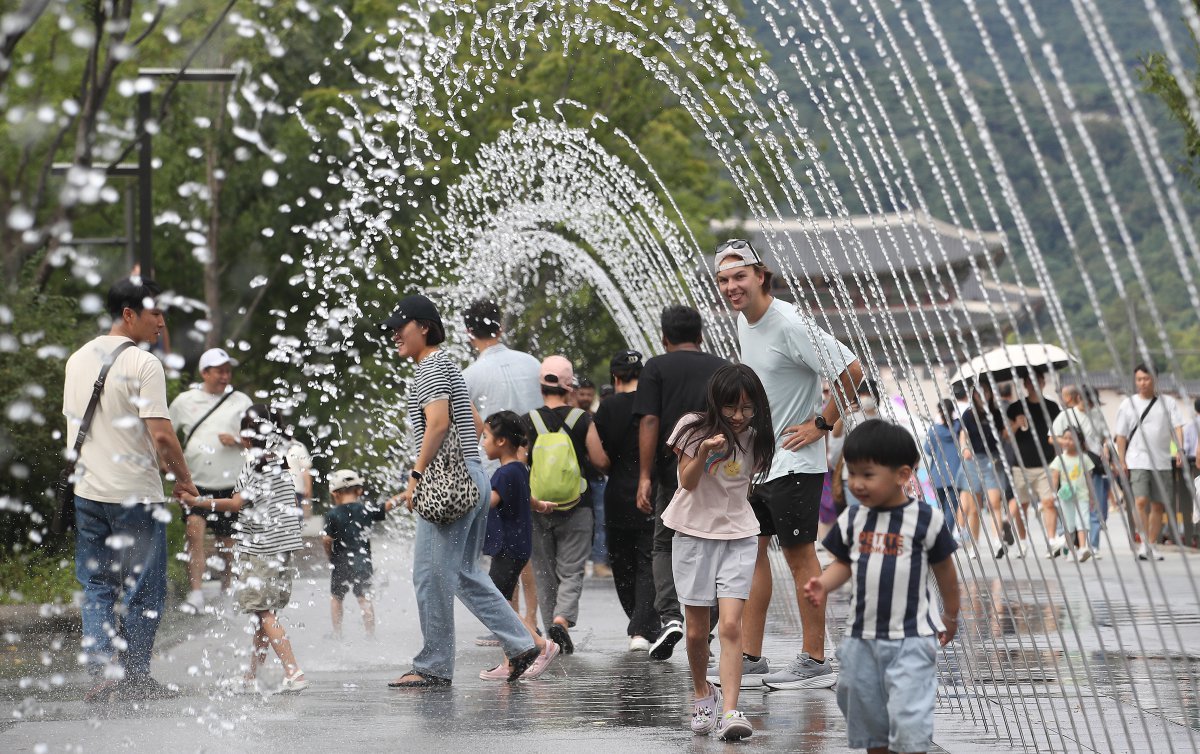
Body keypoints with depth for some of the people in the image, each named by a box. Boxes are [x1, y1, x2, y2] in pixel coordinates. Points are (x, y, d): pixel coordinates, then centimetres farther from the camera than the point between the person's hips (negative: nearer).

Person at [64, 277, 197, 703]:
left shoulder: (78, 359, 10)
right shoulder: (143, 364, -14)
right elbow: (161, 435, -19)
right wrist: (183, 478, -3)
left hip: (87, 491, 7)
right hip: (135, 494, -6)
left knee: (96, 586, 11)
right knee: (143, 590, 4)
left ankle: (102, 674, 1)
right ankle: (135, 680, 8)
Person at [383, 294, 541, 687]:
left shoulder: (430, 367, -8)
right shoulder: (448, 366, 22)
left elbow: (438, 422, -20)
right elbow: (475, 423, 27)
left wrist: (416, 475, -19)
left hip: (448, 484, -11)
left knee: (431, 575, -6)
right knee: (464, 574, 15)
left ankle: (433, 668, -3)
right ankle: (520, 644, 12)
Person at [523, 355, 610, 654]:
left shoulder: (527, 422, -3)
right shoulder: (582, 420, -6)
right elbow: (601, 461, -3)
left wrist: (532, 501, 1)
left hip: (538, 509, 1)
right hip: (576, 508, -1)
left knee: (545, 573, 13)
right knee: (571, 571, 4)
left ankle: (551, 624, 13)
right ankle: (562, 618, -18)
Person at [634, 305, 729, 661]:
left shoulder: (656, 368, 2)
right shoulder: (724, 369, 11)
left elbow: (649, 422, -7)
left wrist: (645, 477, -8)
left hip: (676, 471, -2)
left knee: (665, 546, 13)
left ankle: (670, 616, -8)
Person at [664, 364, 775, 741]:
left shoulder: (755, 437, 2)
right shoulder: (693, 427, -7)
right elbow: (687, 481, -11)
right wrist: (704, 451, -28)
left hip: (738, 537, 1)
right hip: (693, 534, -1)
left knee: (730, 626, -13)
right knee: (696, 631, 5)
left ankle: (729, 712, -17)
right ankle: (703, 694, 31)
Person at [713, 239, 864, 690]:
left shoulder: (790, 325, -20)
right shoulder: (743, 322, 8)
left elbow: (851, 372, -21)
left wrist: (822, 424, -15)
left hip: (793, 462, -9)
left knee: (799, 554, -4)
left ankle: (815, 662, 3)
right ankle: (751, 660, 13)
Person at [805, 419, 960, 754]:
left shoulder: (927, 519, -10)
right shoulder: (851, 519, 0)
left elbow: (944, 571, 2)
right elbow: (843, 563, 9)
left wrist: (951, 617, 12)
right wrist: (822, 585, -13)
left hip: (911, 638, -4)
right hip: (861, 636, 5)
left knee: (908, 719, -11)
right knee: (866, 714, 15)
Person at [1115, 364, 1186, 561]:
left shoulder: (1167, 402, 7)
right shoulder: (1128, 404, 6)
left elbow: (1177, 427, -2)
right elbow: (1121, 435, 7)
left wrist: (1180, 450, -18)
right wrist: (1121, 461, -1)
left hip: (1162, 462, 2)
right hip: (1138, 461, -2)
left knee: (1158, 505, 5)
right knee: (1141, 501, -17)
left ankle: (1152, 545, 13)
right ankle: (1144, 543, -16)